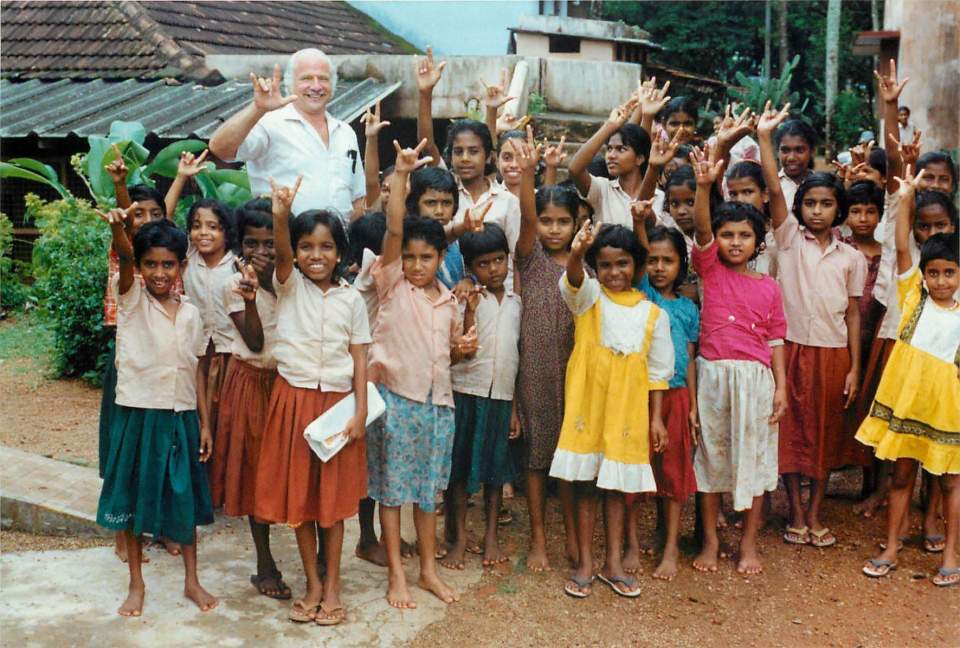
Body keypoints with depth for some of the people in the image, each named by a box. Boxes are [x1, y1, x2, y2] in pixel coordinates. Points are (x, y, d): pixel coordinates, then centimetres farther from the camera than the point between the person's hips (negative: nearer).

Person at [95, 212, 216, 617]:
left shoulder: (190, 313, 4)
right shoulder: (131, 299, -5)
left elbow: (195, 371, 8)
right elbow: (125, 257, -26)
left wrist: (204, 423, 6)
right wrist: (118, 228, -46)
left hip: (180, 417, 3)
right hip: (137, 415, -2)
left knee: (185, 499, 11)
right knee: (132, 499, 7)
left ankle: (191, 580, 25)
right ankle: (136, 584, 23)